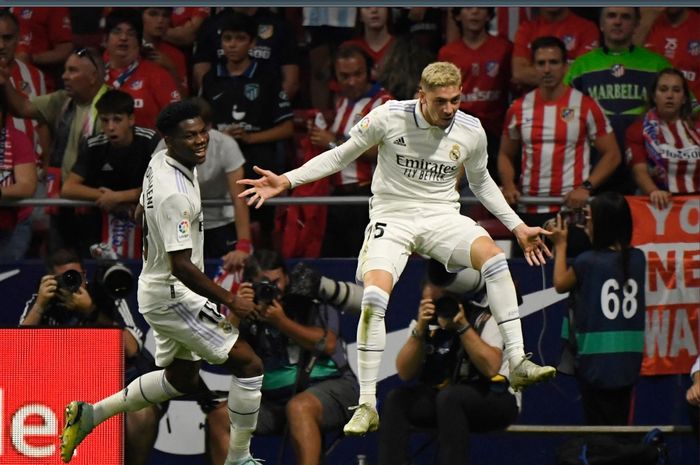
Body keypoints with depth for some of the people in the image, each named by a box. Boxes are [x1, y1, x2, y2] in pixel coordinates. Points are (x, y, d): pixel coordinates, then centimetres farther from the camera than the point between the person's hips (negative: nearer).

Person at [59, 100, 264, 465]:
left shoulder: (159, 162, 2)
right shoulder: (175, 194, -28)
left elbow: (143, 211, 21)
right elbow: (181, 265, -29)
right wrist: (230, 301, -22)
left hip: (155, 288, 10)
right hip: (174, 294, -10)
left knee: (181, 379, 26)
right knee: (249, 364, -7)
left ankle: (89, 414, 27)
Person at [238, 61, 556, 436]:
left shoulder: (471, 132, -2)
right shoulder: (389, 117, -10)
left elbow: (480, 181, 19)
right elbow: (342, 155, 3)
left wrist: (518, 227, 20)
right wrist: (287, 181, -5)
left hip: (442, 217, 2)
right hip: (392, 217, -2)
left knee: (493, 257, -29)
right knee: (373, 298, -26)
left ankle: (517, 363, -25)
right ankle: (367, 406, -17)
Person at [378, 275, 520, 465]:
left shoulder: (485, 319, -11)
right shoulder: (426, 322, 2)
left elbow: (491, 368, -24)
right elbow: (405, 373, -6)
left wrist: (462, 326, -26)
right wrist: (420, 330, -18)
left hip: (496, 399, -5)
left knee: (449, 397, -34)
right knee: (396, 399, -16)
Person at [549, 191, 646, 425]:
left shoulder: (588, 262, -14)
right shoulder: (637, 259, -2)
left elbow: (560, 284, 4)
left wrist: (560, 245, 14)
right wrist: (592, 240, 20)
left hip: (596, 360, -4)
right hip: (628, 361, 4)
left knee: (599, 430, 3)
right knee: (620, 426, 11)